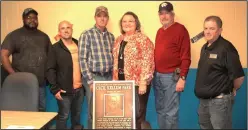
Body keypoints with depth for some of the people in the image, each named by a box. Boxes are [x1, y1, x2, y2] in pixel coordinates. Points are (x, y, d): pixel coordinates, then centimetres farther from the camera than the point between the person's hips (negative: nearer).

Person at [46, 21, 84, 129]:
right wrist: (55, 88, -16)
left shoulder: (79, 45, 10)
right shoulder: (55, 48, -4)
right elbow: (50, 70, -9)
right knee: (63, 116, 4)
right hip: (65, 90, -4)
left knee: (77, 114, 17)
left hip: (79, 88, 5)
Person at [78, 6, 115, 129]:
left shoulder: (111, 36, 11)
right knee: (94, 111, 4)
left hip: (109, 77, 5)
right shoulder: (86, 35, -6)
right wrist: (90, 81, -14)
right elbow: (82, 60, -10)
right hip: (94, 77, -4)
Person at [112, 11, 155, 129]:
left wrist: (143, 82, -19)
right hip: (121, 83, 6)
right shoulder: (119, 39, 14)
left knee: (137, 114, 1)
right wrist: (114, 81, 14)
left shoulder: (142, 39, -7)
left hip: (137, 83, -6)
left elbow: (147, 62, -14)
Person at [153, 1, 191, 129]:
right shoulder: (159, 31, 14)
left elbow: (186, 57, -13)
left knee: (170, 112, 0)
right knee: (160, 110, 16)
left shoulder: (180, 29, -8)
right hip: (157, 76, 7)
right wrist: (154, 73, 12)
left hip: (171, 76, -7)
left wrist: (182, 78, -17)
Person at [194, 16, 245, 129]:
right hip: (203, 100, 9)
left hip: (219, 100, -8)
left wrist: (232, 91, -2)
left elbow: (239, 76, -19)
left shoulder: (226, 48, -18)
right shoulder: (205, 47, 9)